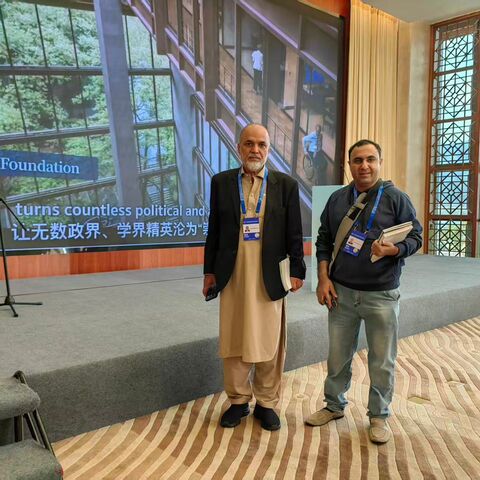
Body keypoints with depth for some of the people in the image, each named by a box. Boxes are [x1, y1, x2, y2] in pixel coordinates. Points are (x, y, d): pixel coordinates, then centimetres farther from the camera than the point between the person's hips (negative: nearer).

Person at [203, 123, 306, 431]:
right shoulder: (221, 182, 5)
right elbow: (214, 230, 7)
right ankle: (238, 400, 28)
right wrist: (210, 270, 6)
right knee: (234, 341, 10)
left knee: (269, 342, 8)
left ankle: (267, 403, 26)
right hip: (233, 275, 1)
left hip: (269, 276, -1)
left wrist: (296, 271, -1)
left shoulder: (286, 184, 2)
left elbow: (294, 233, 2)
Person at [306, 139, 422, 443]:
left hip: (381, 294, -2)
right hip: (341, 292, 3)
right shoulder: (337, 199, 7)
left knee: (382, 360, 8)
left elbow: (415, 237, -1)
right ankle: (334, 405, 33)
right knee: (338, 355, 14)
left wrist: (394, 250, -22)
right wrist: (324, 278, 0)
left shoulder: (397, 198, -2)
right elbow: (324, 241, 9)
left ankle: (379, 415, 28)